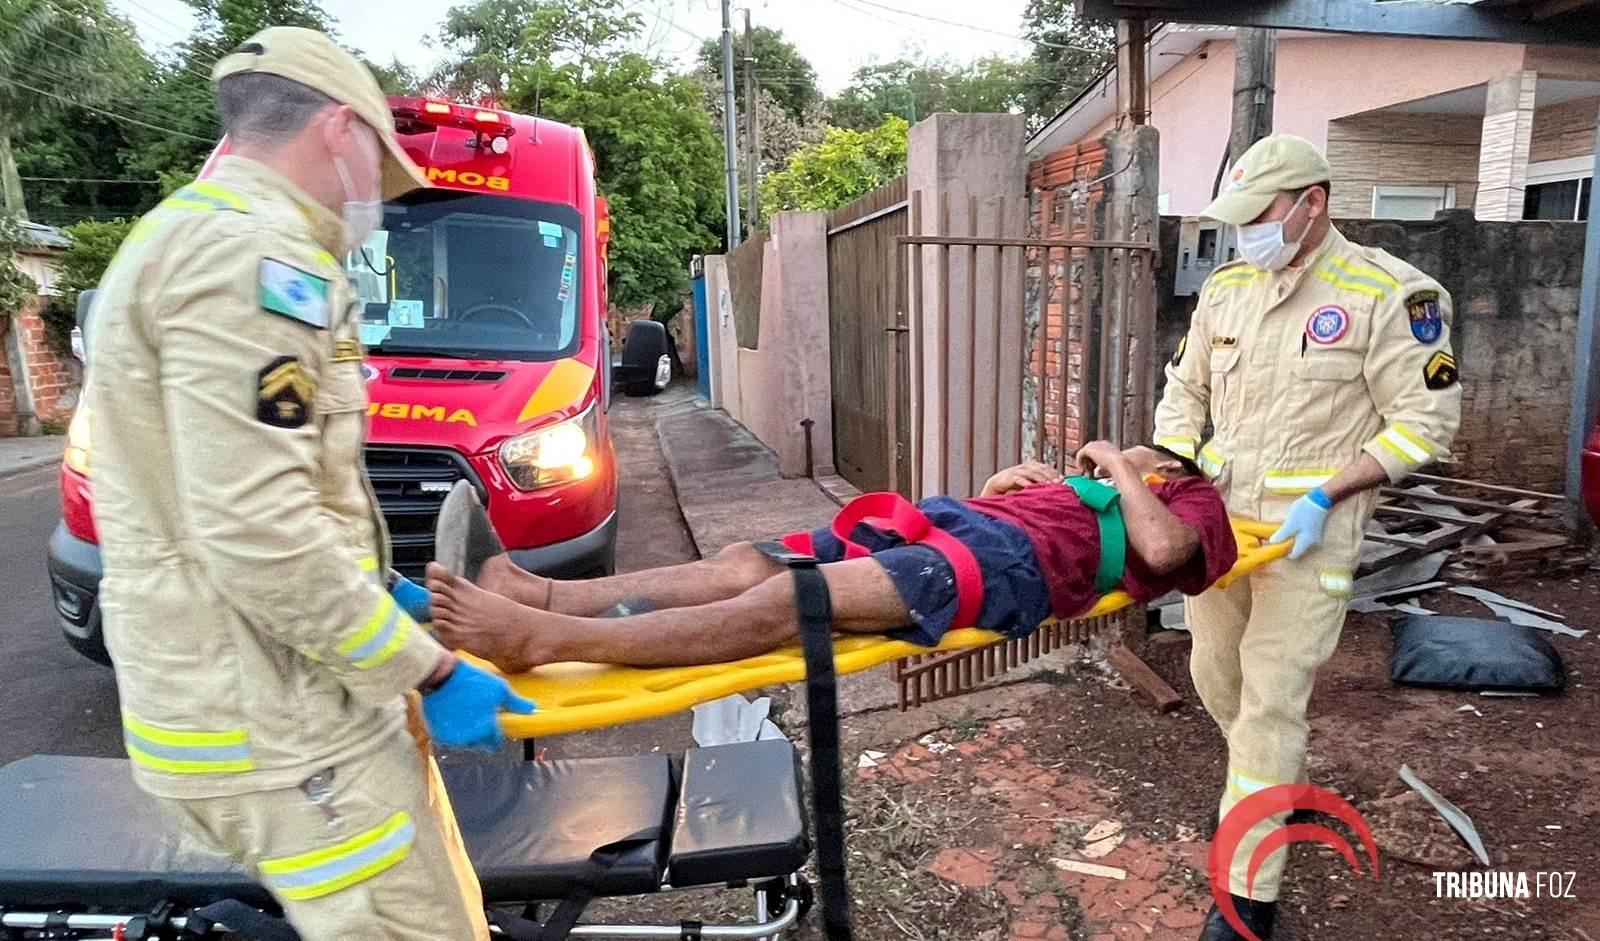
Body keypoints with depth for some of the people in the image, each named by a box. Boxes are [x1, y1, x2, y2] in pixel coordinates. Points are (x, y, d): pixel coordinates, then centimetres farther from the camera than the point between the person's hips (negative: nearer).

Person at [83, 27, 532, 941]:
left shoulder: (196, 236, 18)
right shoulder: (251, 250, -17)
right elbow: (258, 533, -26)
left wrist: (380, 598, 23)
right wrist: (429, 670, -16)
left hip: (267, 694, 10)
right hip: (276, 723, -10)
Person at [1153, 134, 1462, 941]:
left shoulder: (1388, 292, -10)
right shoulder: (1225, 287, 6)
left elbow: (1426, 420, -10)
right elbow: (1184, 388, 13)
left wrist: (1325, 495, -18)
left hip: (1309, 529, -6)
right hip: (1218, 513, 6)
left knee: (1272, 695, -5)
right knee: (1215, 672, 16)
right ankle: (1277, 782, 46)